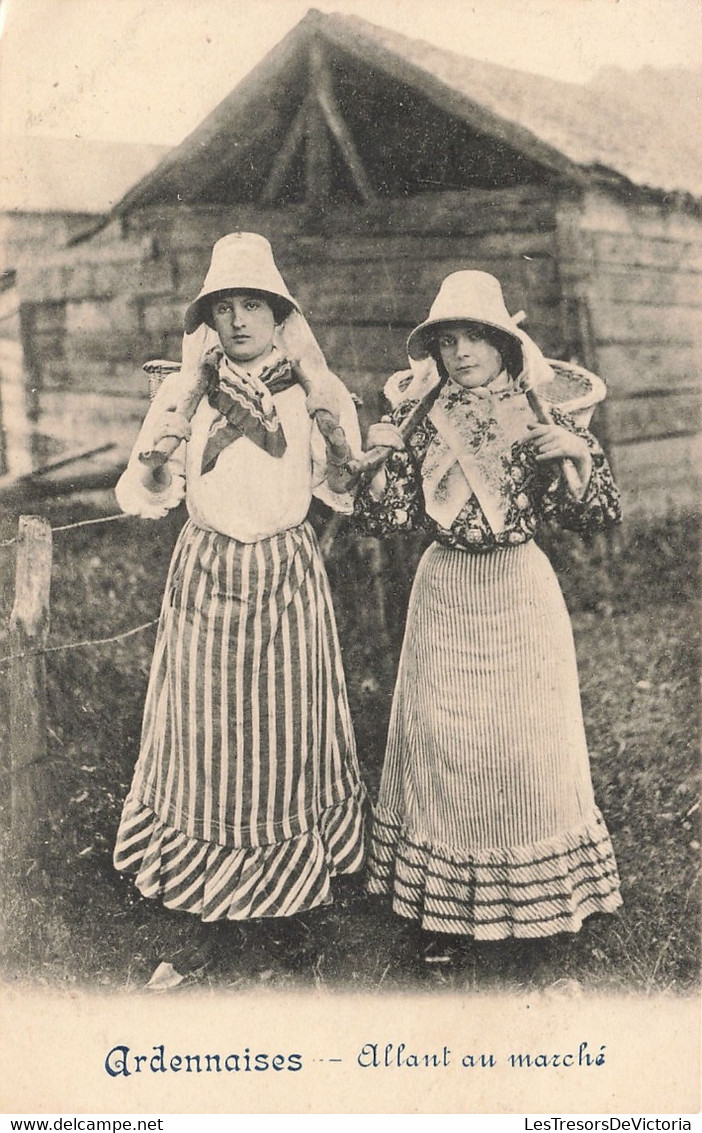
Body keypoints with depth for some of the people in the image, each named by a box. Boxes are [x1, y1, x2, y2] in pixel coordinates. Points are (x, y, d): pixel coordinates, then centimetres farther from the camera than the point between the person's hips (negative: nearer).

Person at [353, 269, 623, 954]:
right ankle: (441, 904, 21)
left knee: (525, 738, 5)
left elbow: (600, 517, -5)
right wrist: (384, 458, -16)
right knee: (439, 739, 5)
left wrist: (579, 455, -21)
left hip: (521, 594, -1)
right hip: (444, 594, 1)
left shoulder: (541, 416, -3)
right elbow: (378, 520, -2)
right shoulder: (420, 418, 1)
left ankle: (530, 897, 26)